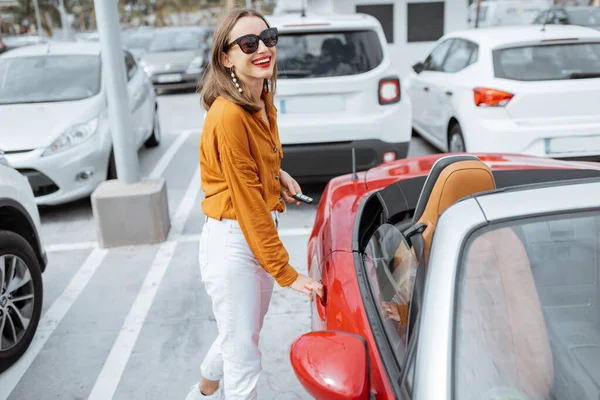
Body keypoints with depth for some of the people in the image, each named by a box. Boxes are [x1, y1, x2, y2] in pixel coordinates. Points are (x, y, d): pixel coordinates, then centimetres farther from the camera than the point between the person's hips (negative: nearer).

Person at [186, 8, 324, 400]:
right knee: (244, 357, 6)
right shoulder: (228, 116, -23)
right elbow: (248, 203, -22)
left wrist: (278, 176, 0)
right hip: (232, 240, -9)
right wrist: (286, 273, -19)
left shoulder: (264, 103, 4)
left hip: (262, 232, 9)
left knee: (245, 333, 27)